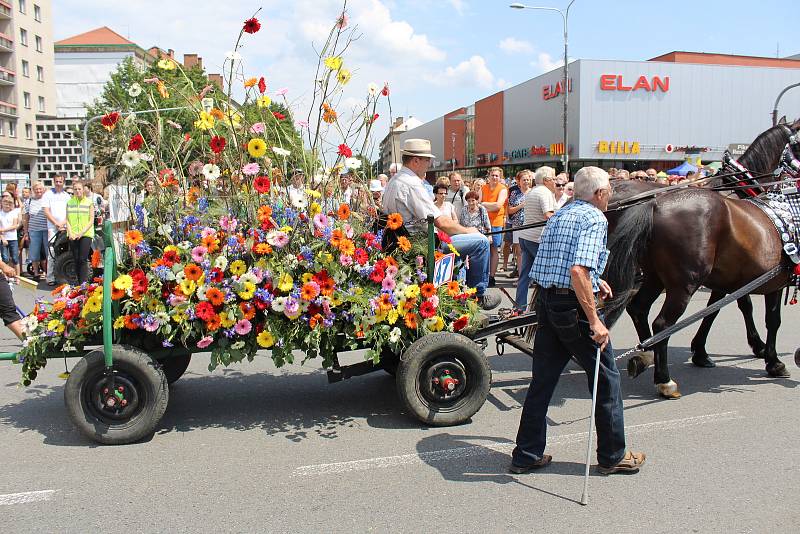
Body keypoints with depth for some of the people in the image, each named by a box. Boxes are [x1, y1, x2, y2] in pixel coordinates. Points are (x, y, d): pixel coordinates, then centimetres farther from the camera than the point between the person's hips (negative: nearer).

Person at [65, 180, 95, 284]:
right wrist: (70, 233, -5)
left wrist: (82, 233, -11)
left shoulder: (89, 202, 3)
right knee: (75, 260, 5)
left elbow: (91, 221, -1)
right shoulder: (69, 202, 11)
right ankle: (78, 283, 12)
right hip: (73, 235, 3)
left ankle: (83, 283, -12)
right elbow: (67, 220, 9)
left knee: (83, 260, -11)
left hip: (86, 234, -3)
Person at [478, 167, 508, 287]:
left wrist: (484, 204, -4)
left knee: (494, 249, 2)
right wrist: (491, 207, -11)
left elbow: (498, 205, -12)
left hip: (496, 222, -3)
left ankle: (492, 276, 6)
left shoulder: (503, 189, -1)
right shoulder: (483, 189, 11)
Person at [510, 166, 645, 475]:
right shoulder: (595, 219, -11)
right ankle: (612, 456, 23)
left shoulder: (559, 215, 15)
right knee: (606, 379, 9)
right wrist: (594, 321, -25)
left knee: (542, 380, 13)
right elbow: (578, 270, -26)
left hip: (546, 302, 8)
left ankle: (526, 455, 20)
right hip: (574, 307, -8)